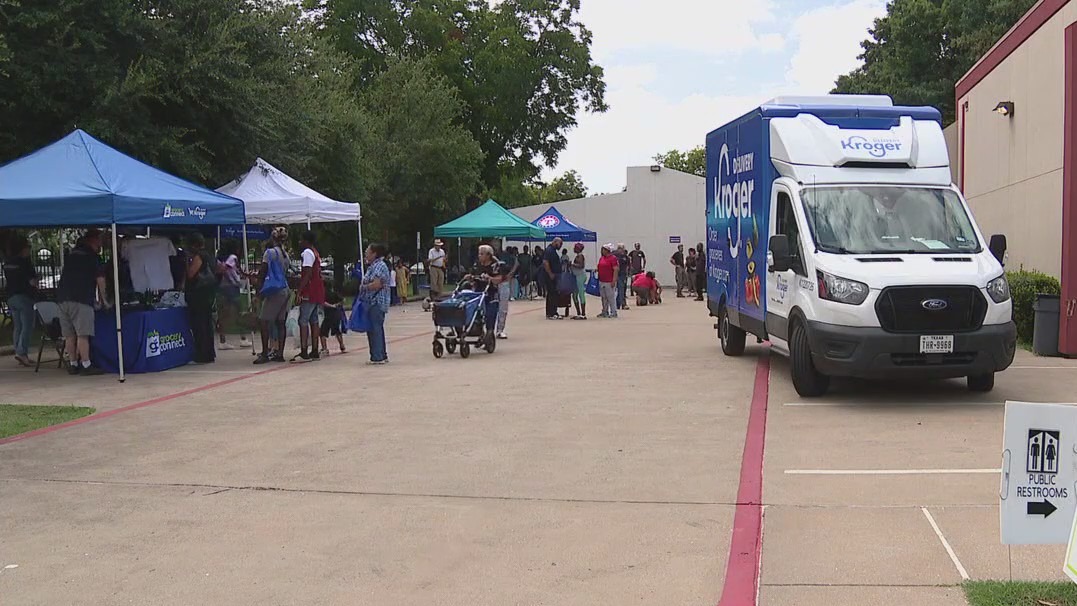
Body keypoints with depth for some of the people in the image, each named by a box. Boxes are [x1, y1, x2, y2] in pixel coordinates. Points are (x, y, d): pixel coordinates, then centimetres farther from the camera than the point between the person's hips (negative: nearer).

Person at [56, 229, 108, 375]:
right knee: (82, 334, -9)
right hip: (81, 299, -7)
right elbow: (100, 278, 1)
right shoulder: (92, 256, 1)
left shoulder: (72, 255, 23)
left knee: (69, 334, 8)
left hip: (63, 297, 7)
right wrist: (103, 299, 15)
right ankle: (85, 365, -12)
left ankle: (73, 364, 11)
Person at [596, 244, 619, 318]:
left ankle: (614, 312, 3)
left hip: (609, 282, -8)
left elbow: (616, 270, -14)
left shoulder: (613, 258, -10)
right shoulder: (601, 258, 15)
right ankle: (605, 312, 22)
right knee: (604, 298, 13)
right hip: (601, 281, 8)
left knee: (611, 297, -3)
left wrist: (614, 281, -18)